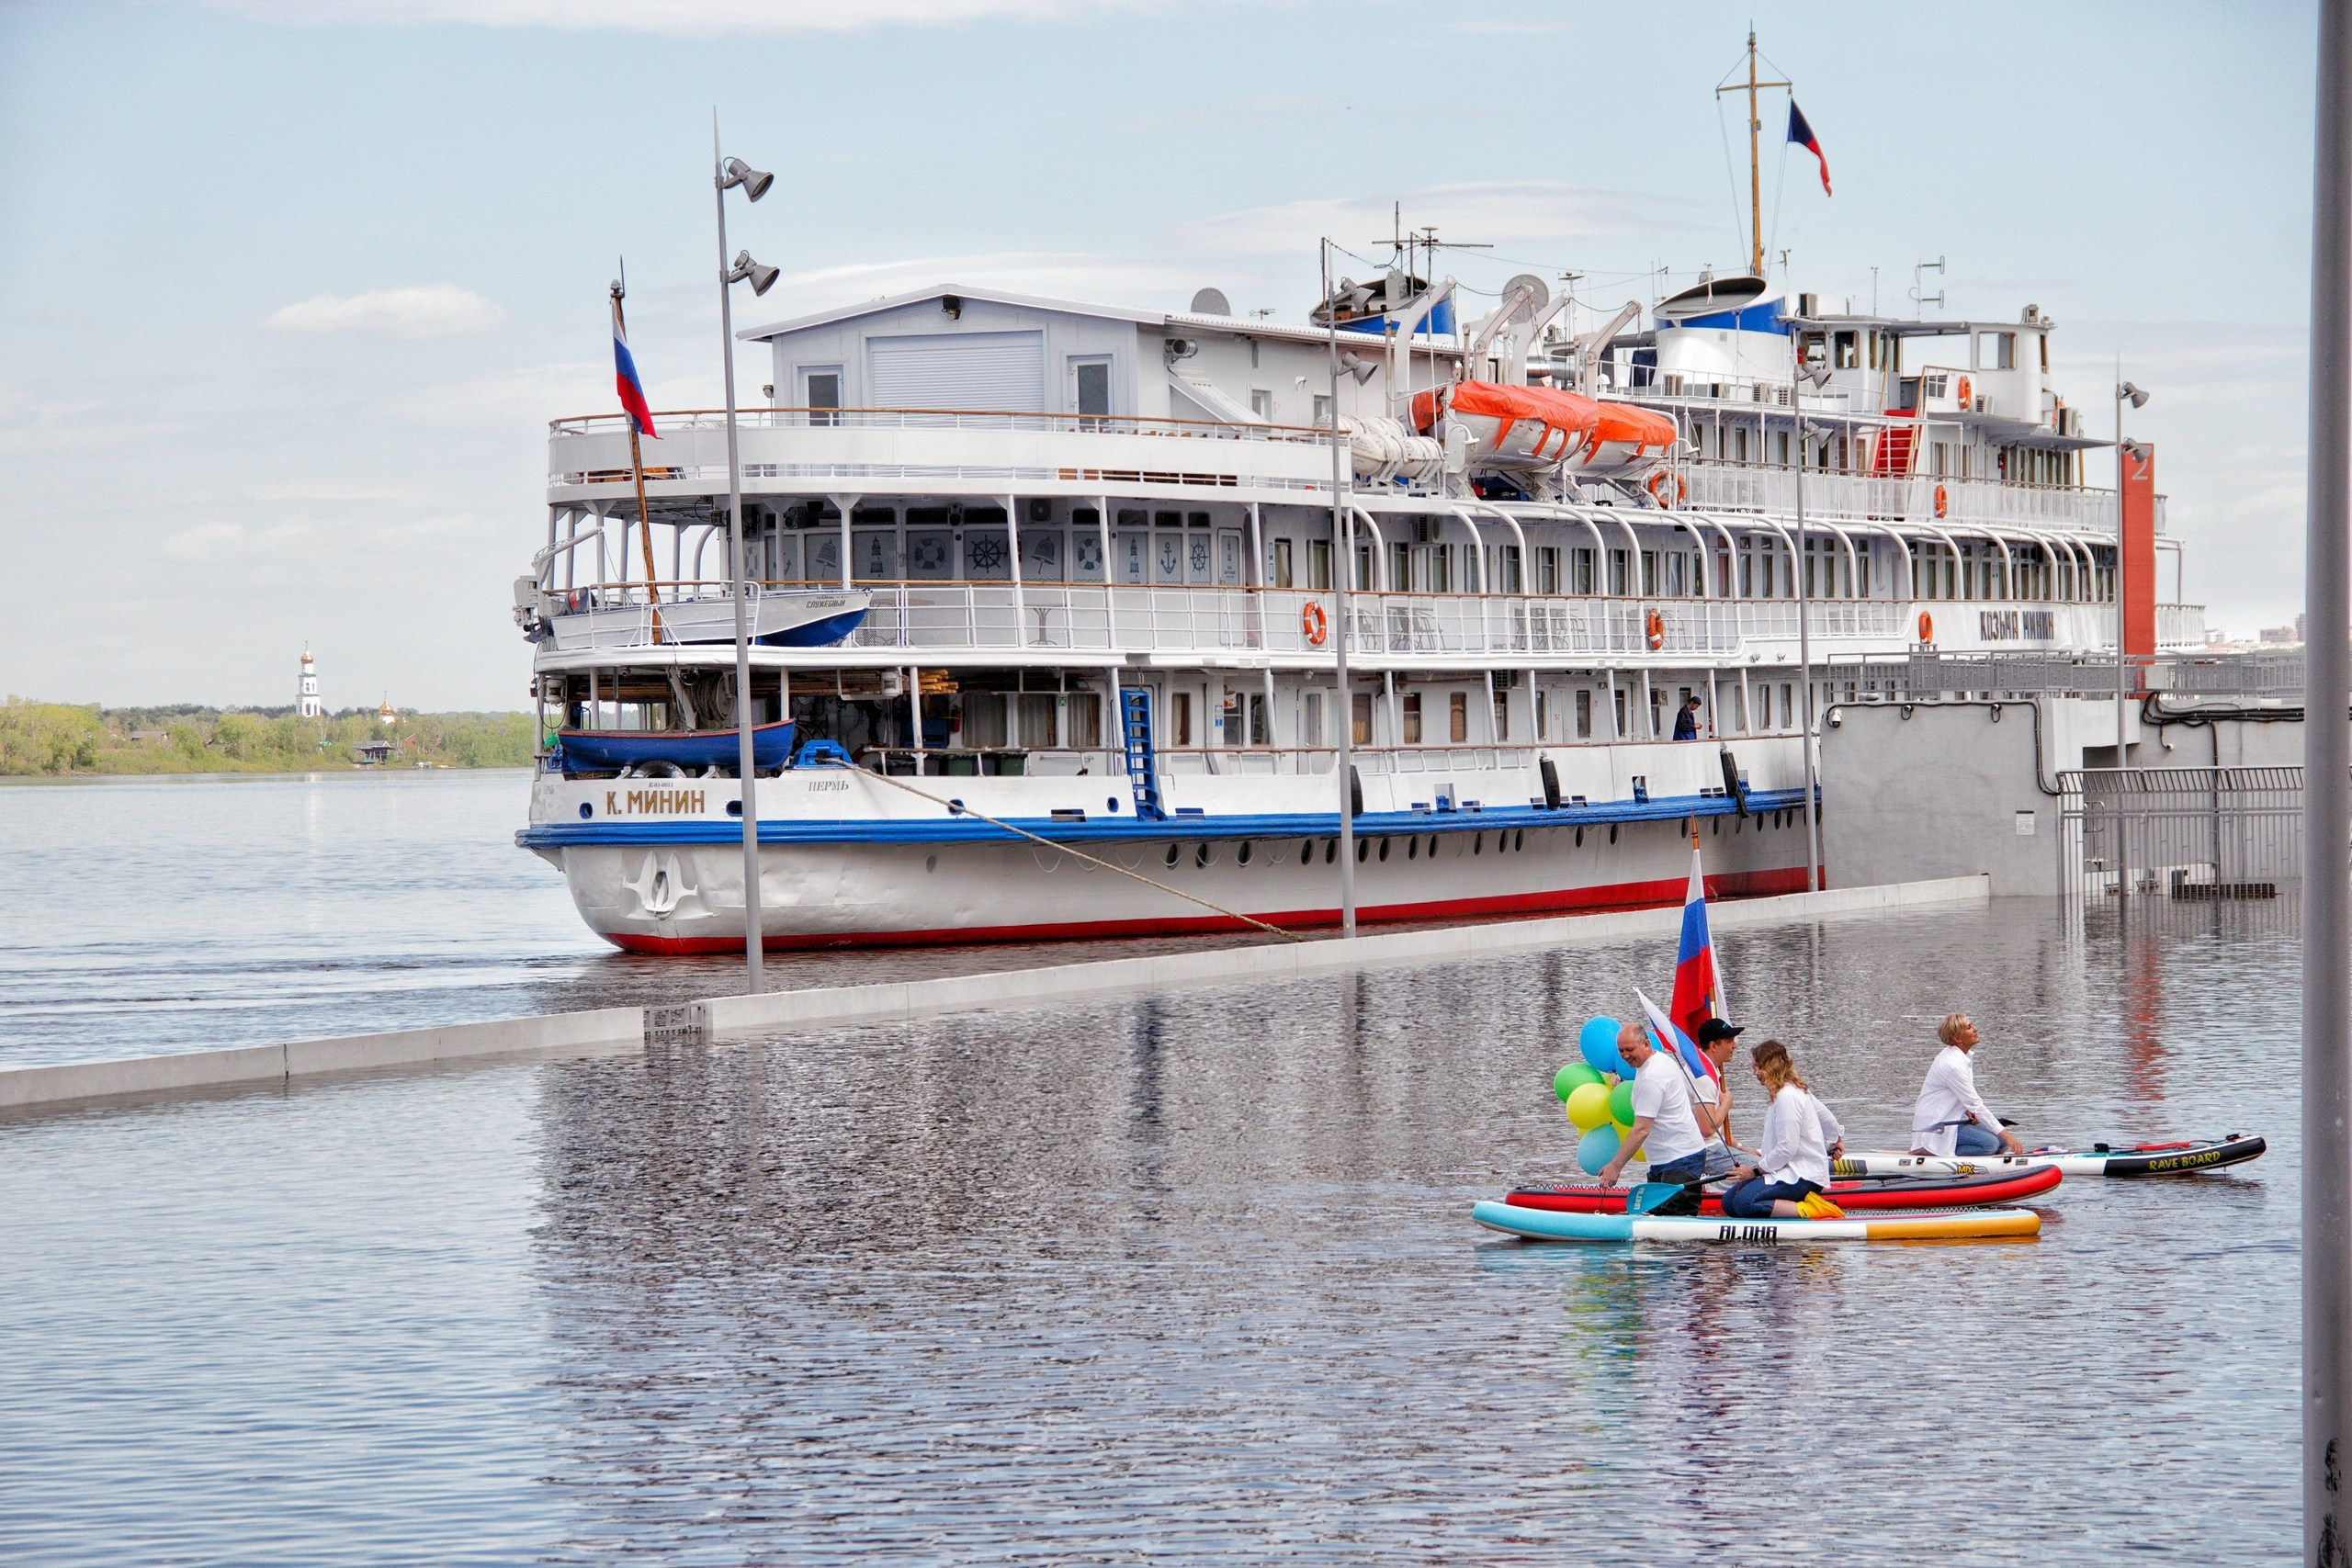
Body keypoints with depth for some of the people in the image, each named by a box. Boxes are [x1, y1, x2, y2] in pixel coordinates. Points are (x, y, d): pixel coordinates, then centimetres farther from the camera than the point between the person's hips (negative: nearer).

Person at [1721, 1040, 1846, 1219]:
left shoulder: (1787, 1097, -18)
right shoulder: (1797, 1090, 13)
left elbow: (1787, 1149, -22)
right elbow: (1827, 1119, 27)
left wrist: (1756, 1170, -11)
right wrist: (1834, 1140, 47)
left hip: (1802, 1177, -11)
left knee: (1743, 1204, -27)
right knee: (1729, 1202, 1)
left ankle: (1807, 1210, -23)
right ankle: (1802, 1200, 0)